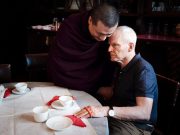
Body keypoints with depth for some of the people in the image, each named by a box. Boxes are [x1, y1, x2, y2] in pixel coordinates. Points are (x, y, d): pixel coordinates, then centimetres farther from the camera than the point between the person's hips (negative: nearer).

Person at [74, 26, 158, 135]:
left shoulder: (143, 70, -19)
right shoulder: (121, 66, 9)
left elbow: (144, 113, -29)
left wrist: (106, 111, -39)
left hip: (137, 125, -8)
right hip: (117, 117, 8)